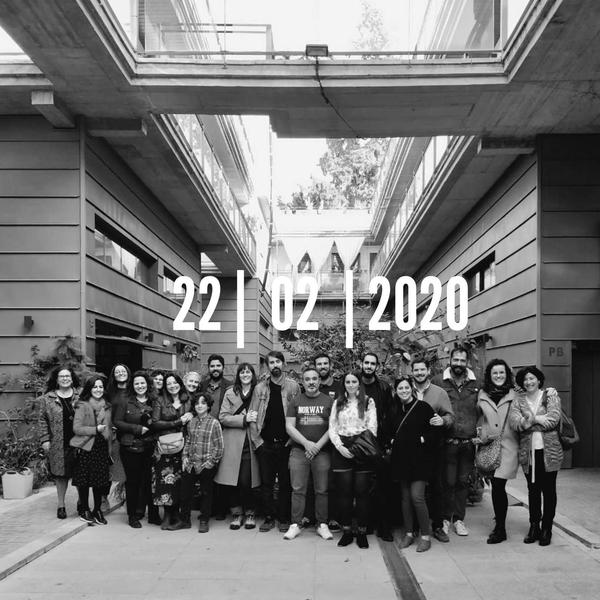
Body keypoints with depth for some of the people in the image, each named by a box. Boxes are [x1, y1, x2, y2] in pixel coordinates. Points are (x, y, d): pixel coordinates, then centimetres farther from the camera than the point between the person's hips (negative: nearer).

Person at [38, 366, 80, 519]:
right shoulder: (47, 399, 5)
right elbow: (42, 420, 6)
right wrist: (45, 439, -2)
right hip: (58, 445, 0)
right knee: (61, 475, 6)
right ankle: (61, 505, 20)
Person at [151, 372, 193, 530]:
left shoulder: (188, 401, 11)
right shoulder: (160, 401, 5)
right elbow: (155, 423, -5)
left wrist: (190, 419, -6)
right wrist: (178, 422, -10)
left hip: (182, 447, 2)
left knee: (179, 480, -1)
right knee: (166, 479, -6)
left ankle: (174, 513, 11)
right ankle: (167, 515, 6)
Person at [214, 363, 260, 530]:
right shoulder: (230, 393, 7)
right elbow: (223, 417, -1)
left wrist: (256, 418, -7)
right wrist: (244, 419, -11)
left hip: (251, 443, -1)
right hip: (233, 443, 1)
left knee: (247, 481, -4)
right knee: (233, 480, 1)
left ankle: (250, 513, 14)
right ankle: (236, 513, 17)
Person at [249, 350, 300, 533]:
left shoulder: (293, 387, 0)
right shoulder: (260, 388, 6)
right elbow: (253, 417, 5)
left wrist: (292, 440, -8)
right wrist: (257, 440, -3)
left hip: (286, 443, -2)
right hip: (265, 444, 2)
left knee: (285, 483, 5)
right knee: (266, 483, 6)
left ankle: (284, 518, 16)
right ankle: (269, 517, 17)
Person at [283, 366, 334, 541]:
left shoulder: (328, 401, 6)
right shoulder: (295, 402, 9)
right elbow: (289, 426, 3)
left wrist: (318, 445, -9)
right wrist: (306, 443, -9)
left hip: (322, 452, 0)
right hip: (299, 451, 1)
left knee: (322, 490, 2)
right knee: (298, 489, 0)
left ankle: (322, 524, 12)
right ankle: (295, 525, 7)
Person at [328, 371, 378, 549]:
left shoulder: (368, 402, 5)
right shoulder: (338, 403, 13)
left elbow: (372, 427, -1)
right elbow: (332, 428, 8)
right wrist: (340, 447, -7)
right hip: (341, 450, 2)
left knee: (362, 491, -2)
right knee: (344, 492, 2)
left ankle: (362, 532, 7)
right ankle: (346, 531, 11)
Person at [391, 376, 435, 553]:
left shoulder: (423, 407, -6)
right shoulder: (396, 410, 11)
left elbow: (433, 432, -6)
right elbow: (391, 432, 24)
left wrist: (423, 440, -19)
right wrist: (392, 441, 6)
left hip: (419, 457, -5)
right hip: (401, 458, 6)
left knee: (417, 496, -10)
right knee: (405, 497, 9)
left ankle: (426, 536, 3)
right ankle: (409, 533, 20)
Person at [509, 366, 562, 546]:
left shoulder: (551, 396, 1)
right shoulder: (518, 401, 7)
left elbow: (553, 419, -12)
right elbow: (513, 421, -9)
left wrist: (530, 420, -10)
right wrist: (540, 420, -20)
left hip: (549, 451, -2)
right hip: (528, 452, 2)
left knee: (549, 490, 6)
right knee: (532, 490, 11)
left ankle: (547, 529, 16)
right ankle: (534, 526, 21)